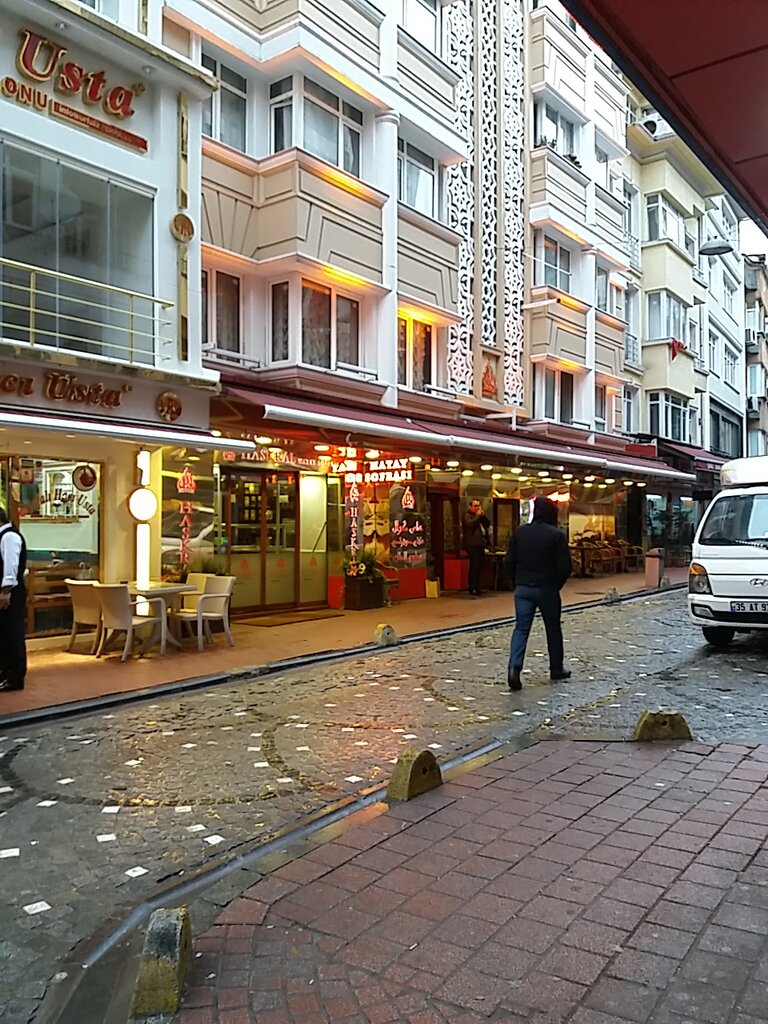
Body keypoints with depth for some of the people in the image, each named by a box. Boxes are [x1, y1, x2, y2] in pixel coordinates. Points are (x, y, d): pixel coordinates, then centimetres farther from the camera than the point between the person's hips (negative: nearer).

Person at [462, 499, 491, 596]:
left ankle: (476, 587, 14)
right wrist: (478, 515, -10)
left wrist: (483, 515, 4)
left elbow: (488, 524, 16)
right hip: (472, 545, -8)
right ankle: (472, 588, -12)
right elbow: (470, 524, -19)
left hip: (480, 544, 8)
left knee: (479, 567, 8)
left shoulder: (480, 515, 24)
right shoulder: (467, 515, -1)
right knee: (474, 566, -13)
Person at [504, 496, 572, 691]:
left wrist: (514, 583, 12)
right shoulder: (557, 535, -9)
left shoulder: (519, 532, 2)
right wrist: (557, 584, 5)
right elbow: (565, 567, -11)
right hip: (546, 589, -2)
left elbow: (509, 561, 3)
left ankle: (514, 667, -17)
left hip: (523, 588, 3)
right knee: (553, 629, 14)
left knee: (521, 629, 2)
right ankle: (556, 669, 25)